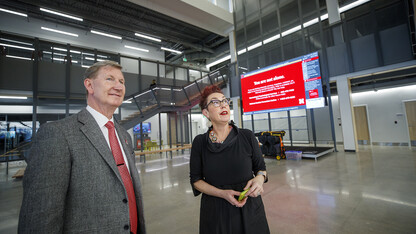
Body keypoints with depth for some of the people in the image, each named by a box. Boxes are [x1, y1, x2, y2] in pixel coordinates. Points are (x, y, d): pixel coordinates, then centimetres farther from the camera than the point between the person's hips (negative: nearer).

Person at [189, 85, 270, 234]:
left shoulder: (247, 136, -8)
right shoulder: (199, 142, -8)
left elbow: (260, 167, 4)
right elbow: (195, 179, -3)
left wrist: (260, 178, -19)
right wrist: (222, 193, -18)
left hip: (250, 208, 1)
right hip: (215, 210, 0)